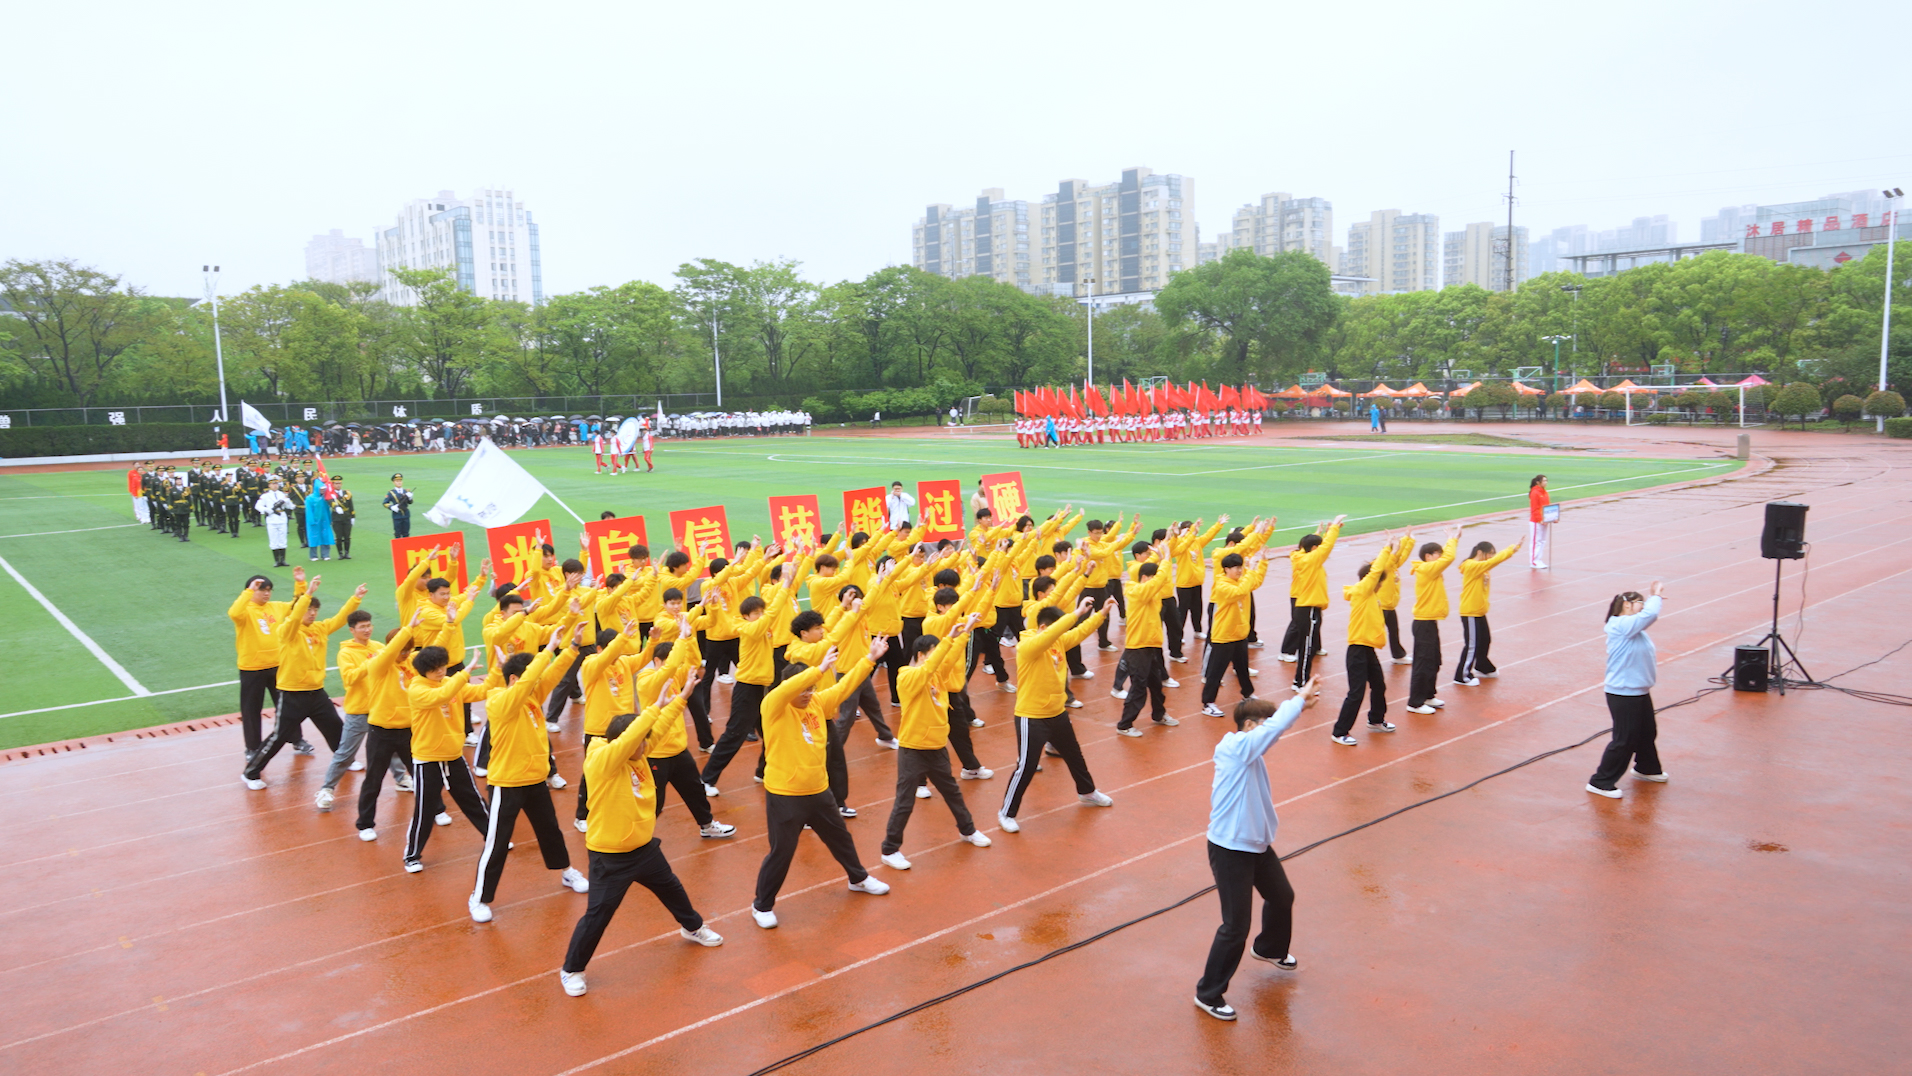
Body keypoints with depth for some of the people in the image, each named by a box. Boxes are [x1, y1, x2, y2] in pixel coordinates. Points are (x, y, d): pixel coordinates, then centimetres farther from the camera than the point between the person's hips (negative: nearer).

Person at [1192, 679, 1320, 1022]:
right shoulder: (1235, 746, -23)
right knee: (1236, 926, -3)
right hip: (1229, 851, -10)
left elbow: (1274, 725, 3)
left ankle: (1269, 949, 57)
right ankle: (1208, 994, 13)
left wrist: (1301, 701, -13)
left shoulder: (1249, 749, 5)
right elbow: (1276, 725, -27)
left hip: (1257, 845, 10)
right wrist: (1300, 699, -14)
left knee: (1282, 897, 28)